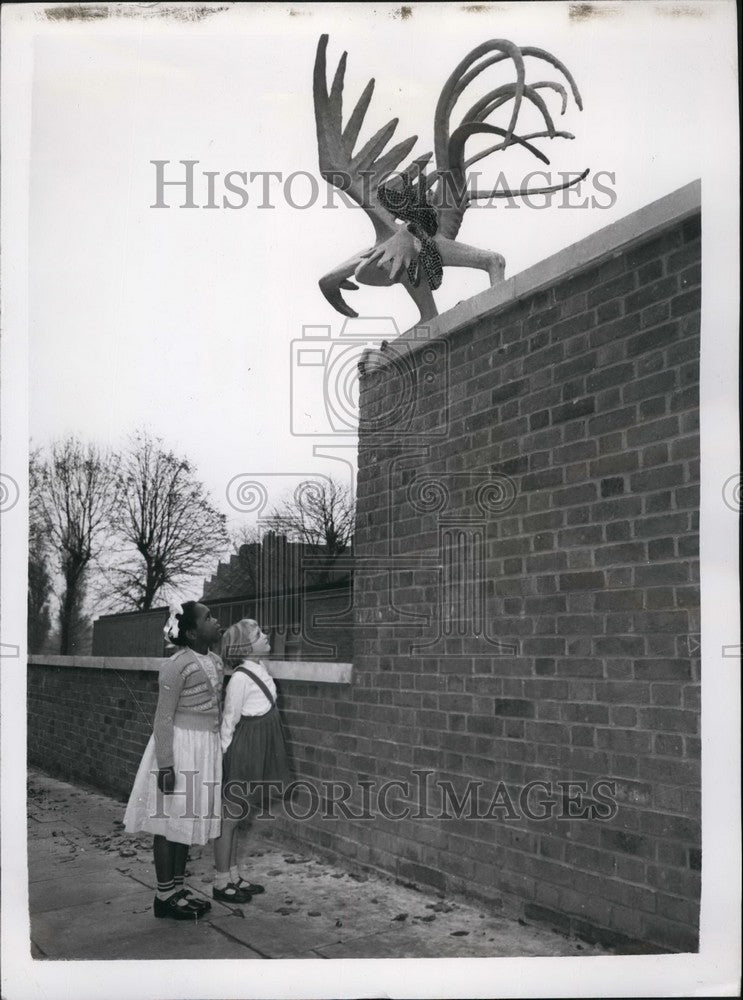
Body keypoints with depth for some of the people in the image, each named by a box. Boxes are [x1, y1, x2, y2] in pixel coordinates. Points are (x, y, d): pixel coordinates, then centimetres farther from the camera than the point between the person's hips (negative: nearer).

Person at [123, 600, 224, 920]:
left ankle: (178, 888, 26)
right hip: (180, 746, -8)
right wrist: (166, 765, -19)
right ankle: (164, 896, 12)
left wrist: (216, 749, 21)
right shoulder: (177, 665, -17)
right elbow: (164, 718, -16)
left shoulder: (216, 662, 7)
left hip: (205, 748, 8)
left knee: (187, 819, 15)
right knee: (170, 820, 2)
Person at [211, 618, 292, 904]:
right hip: (242, 753, -8)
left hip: (256, 755, 8)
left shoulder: (260, 671, 3)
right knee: (229, 818, 5)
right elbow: (229, 722, -16)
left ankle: (234, 876, 31)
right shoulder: (241, 679, -21)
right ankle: (221, 883, 18)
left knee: (234, 817, 19)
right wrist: (224, 758, -10)